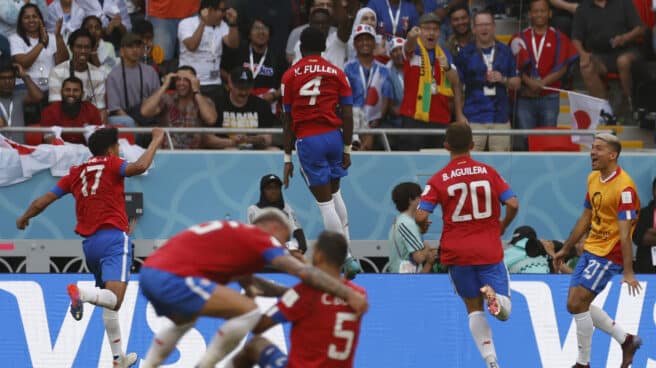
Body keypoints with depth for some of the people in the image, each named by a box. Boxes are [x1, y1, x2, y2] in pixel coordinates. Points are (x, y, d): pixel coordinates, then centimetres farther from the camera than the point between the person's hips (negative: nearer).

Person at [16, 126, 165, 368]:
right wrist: (156, 140, -4)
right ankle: (81, 292, -49)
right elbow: (140, 167, -18)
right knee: (113, 299, -20)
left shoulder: (75, 173, 16)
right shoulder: (111, 165, 2)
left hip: (89, 243, 6)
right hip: (114, 239, -6)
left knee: (109, 302, 19)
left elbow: (42, 202, 18)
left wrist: (24, 219, 36)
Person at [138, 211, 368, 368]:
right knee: (248, 310, -9)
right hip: (173, 277, -10)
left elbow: (247, 282, 34)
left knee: (184, 321, 38)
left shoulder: (234, 235, 29)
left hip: (150, 271, 10)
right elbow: (304, 272, -6)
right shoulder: (261, 237, 3)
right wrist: (349, 294, -4)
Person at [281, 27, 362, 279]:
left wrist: (288, 159, 6)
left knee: (325, 202, 0)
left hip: (307, 140, -2)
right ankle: (348, 255, 14)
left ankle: (345, 259, -4)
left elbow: (287, 119, 3)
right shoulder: (337, 74, 6)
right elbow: (347, 115, 3)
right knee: (335, 194, 19)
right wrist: (347, 150, 10)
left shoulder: (290, 76, 4)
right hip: (334, 135, 3)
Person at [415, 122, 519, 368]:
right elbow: (513, 205, -6)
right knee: (504, 311, 5)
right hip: (489, 250, 0)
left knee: (474, 309, 13)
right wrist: (502, 226, 14)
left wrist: (423, 226, 12)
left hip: (457, 252, 0)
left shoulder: (438, 180, -3)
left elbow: (421, 216, -12)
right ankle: (492, 294, -31)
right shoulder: (488, 172, 0)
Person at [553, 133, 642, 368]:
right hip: (590, 249, 9)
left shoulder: (624, 187, -20)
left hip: (608, 255, -9)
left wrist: (628, 272, -27)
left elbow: (625, 232, -24)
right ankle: (626, 340, 22)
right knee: (575, 305, 8)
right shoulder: (593, 178, 7)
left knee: (578, 304, -12)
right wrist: (565, 250, 22)